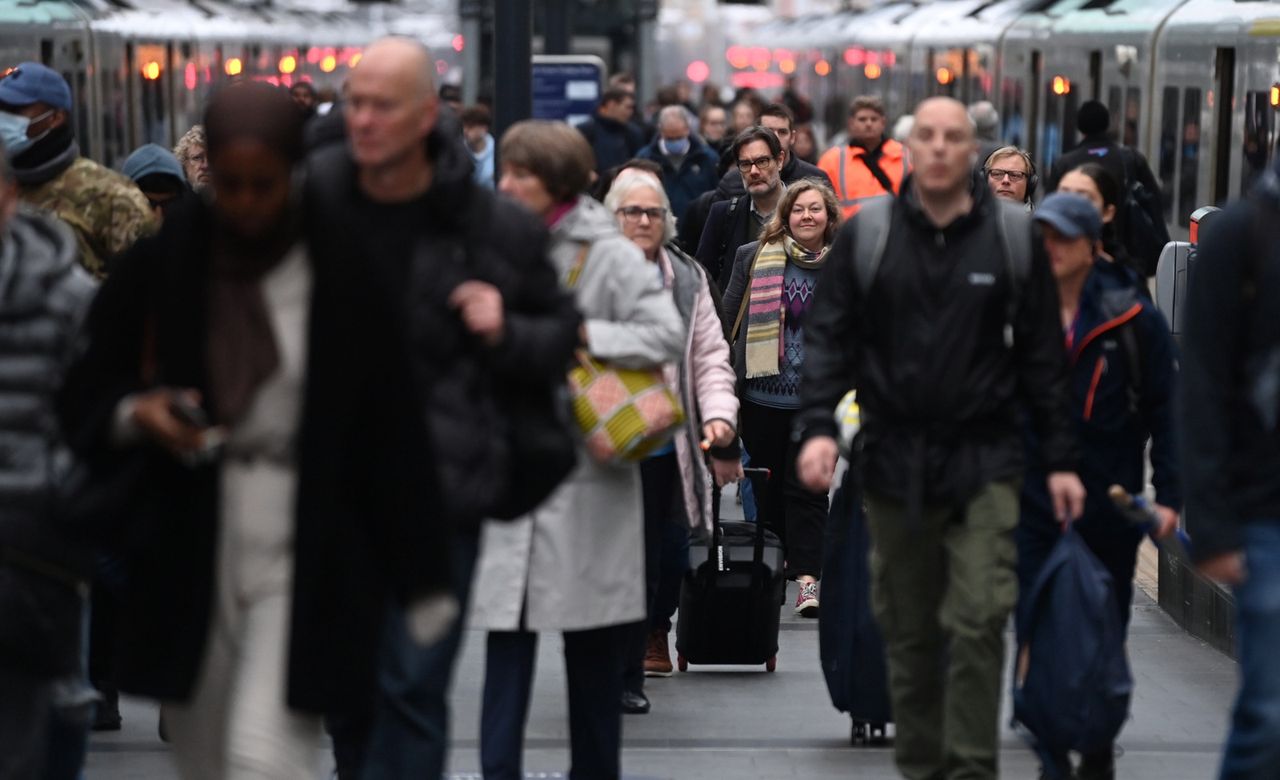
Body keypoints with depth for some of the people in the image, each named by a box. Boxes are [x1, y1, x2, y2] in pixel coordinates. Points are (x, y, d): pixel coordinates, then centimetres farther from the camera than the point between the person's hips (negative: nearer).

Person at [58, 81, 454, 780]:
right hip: (188, 558, 3)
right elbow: (84, 390, 10)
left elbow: (391, 434, -2)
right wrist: (135, 413, -14)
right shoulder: (157, 269, 1)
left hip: (305, 559, -3)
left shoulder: (344, 281, -5)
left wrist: (422, 586, -1)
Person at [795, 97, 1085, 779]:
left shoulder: (1015, 237, 2)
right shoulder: (865, 235, 2)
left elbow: (1043, 357, 5)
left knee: (978, 622, -9)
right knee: (908, 632, 9)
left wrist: (1061, 459, 3)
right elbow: (828, 337, 2)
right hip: (892, 461, 1)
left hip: (984, 462, -1)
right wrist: (817, 426, -13)